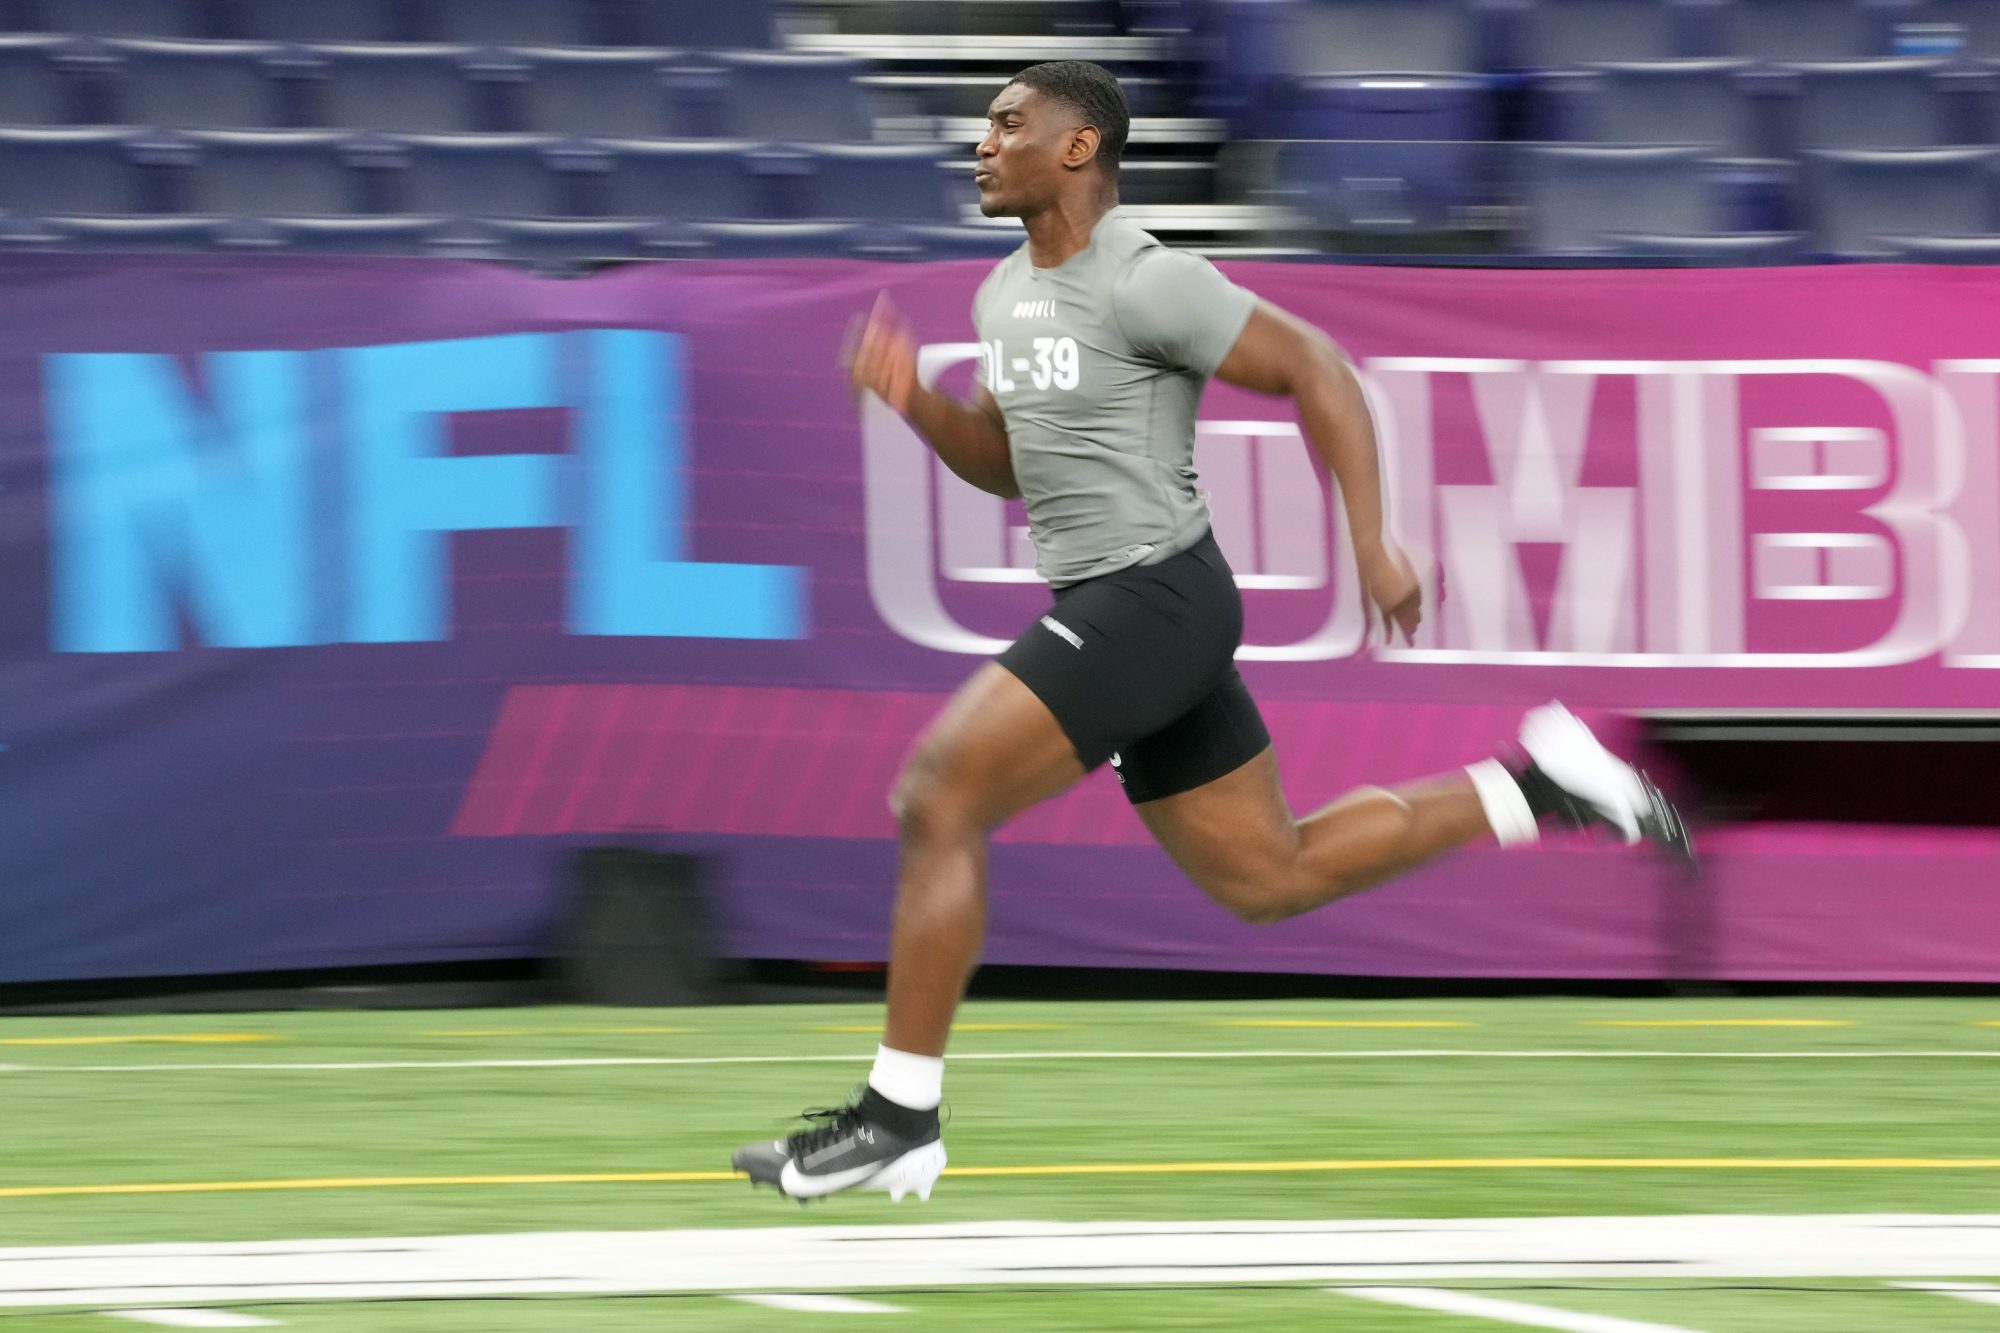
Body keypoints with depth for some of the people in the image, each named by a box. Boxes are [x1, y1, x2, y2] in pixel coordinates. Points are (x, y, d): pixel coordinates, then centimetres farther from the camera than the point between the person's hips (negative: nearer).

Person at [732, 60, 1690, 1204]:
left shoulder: (1143, 284, -14)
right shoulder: (1007, 293, 14)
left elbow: (1314, 366, -13)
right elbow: (1007, 466, 23)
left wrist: (1373, 544, -16)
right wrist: (913, 399, 4)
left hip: (1151, 596, -10)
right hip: (1100, 607, 10)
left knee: (938, 799, -17)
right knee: (1269, 881, 15)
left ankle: (898, 1119, -13)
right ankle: (1535, 788, 22)